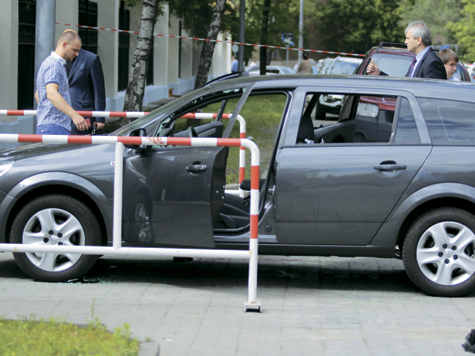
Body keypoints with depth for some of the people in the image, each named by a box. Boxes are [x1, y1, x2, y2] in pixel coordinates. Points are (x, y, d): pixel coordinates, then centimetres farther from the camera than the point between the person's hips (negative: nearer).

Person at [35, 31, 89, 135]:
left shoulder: (57, 64, 22)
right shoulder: (53, 66, -12)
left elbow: (37, 95, 32)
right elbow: (51, 94, -29)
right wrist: (74, 115, -39)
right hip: (53, 127, -10)